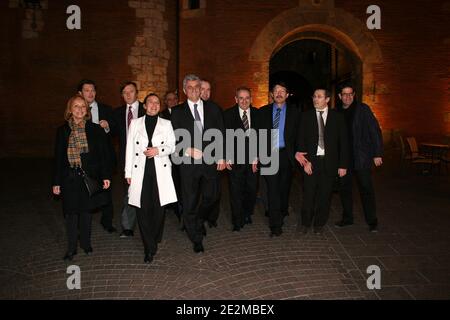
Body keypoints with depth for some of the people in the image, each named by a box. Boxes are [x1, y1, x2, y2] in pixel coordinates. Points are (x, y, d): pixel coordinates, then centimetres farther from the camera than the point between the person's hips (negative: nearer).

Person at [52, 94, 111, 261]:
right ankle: (71, 248, 16)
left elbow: (104, 154, 0)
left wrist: (106, 175, -6)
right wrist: (56, 182, 3)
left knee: (86, 210, 12)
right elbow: (58, 157, 5)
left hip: (89, 176, 0)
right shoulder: (63, 130, 3)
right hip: (70, 177, 0)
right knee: (71, 212, 2)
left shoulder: (95, 129, -1)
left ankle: (86, 243, 29)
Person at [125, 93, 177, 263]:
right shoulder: (135, 123, 11)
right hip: (140, 171, 0)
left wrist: (158, 150, -12)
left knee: (158, 208, 1)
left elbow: (172, 146, 9)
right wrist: (128, 172, 5)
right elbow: (130, 148, 9)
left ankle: (154, 241, 23)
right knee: (142, 209, -5)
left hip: (160, 170, 0)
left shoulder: (166, 124, 12)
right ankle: (150, 247, 5)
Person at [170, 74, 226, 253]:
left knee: (211, 196, 9)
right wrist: (187, 150, -13)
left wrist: (221, 157, 2)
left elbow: (221, 135, 9)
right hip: (189, 161, -2)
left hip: (210, 160, 2)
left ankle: (199, 221, 41)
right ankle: (196, 239, 18)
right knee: (190, 201, 3)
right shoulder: (178, 112, 5)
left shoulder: (213, 110, 9)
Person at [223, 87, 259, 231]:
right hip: (235, 158, -2)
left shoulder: (257, 113, 3)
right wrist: (227, 158, -8)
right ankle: (237, 221, 19)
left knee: (252, 188, 7)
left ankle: (247, 214, 32)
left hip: (252, 157, 2)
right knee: (236, 190, 4)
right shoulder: (228, 114, -1)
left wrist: (256, 158, -6)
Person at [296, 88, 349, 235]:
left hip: (329, 162, 0)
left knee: (325, 194, 7)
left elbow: (343, 142, 3)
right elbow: (301, 140, 1)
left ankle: (319, 223, 24)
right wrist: (305, 160, -10)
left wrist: (343, 165, -2)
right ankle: (305, 222, 20)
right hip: (311, 161, 0)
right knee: (308, 194, 2)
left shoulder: (337, 117, 4)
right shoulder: (306, 116, 4)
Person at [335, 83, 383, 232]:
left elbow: (375, 131, -5)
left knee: (366, 189, 1)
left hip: (362, 157, -4)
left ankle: (372, 221, 13)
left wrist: (377, 154, -10)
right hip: (344, 158, 4)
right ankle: (347, 218, 24)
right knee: (344, 189, 10)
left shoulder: (363, 109, -2)